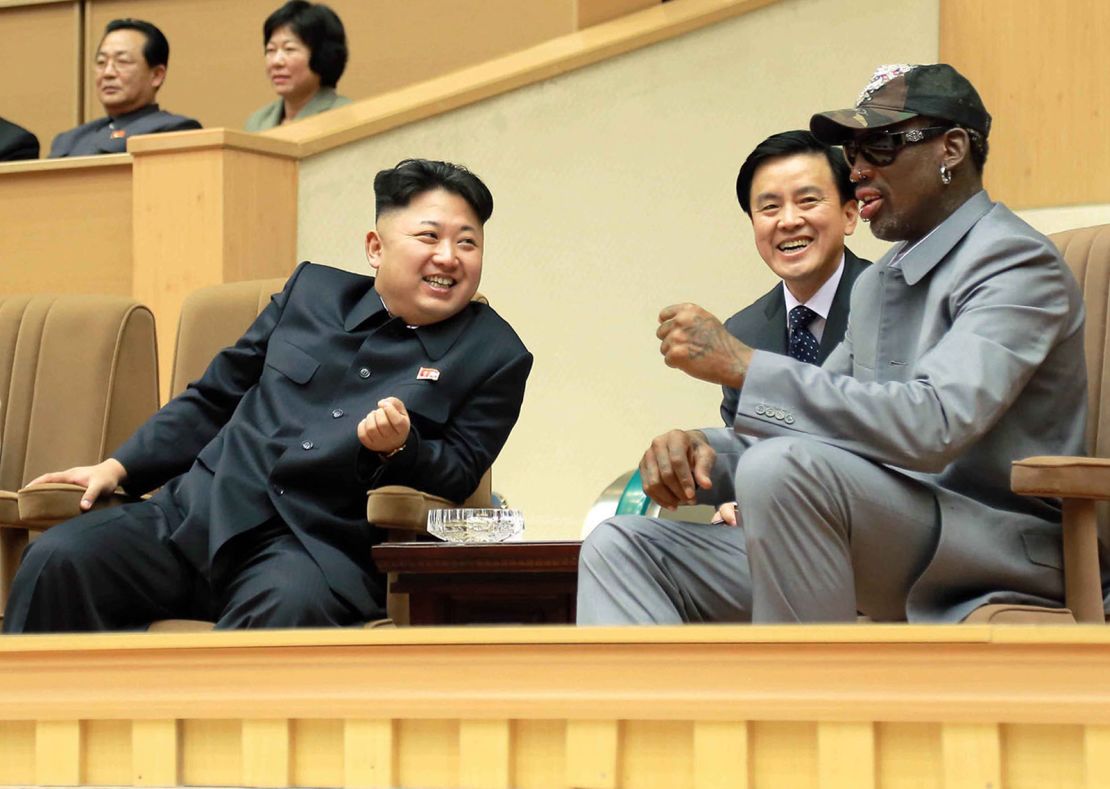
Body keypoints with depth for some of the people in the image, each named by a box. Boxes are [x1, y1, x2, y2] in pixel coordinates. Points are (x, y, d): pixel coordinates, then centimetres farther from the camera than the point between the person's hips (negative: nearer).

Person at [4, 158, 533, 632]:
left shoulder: (495, 356, 11)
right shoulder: (313, 291, 20)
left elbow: (458, 476, 7)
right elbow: (214, 398, 24)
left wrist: (399, 449, -15)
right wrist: (117, 468, 14)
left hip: (319, 549, -3)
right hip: (198, 515, 4)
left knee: (289, 603, -41)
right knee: (57, 560, -22)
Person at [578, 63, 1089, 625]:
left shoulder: (1015, 262, -9)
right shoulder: (878, 283, 22)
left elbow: (934, 424, -25)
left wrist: (742, 364, -23)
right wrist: (707, 452, 1)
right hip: (885, 551, 9)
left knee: (785, 468, -35)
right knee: (621, 548, 1)